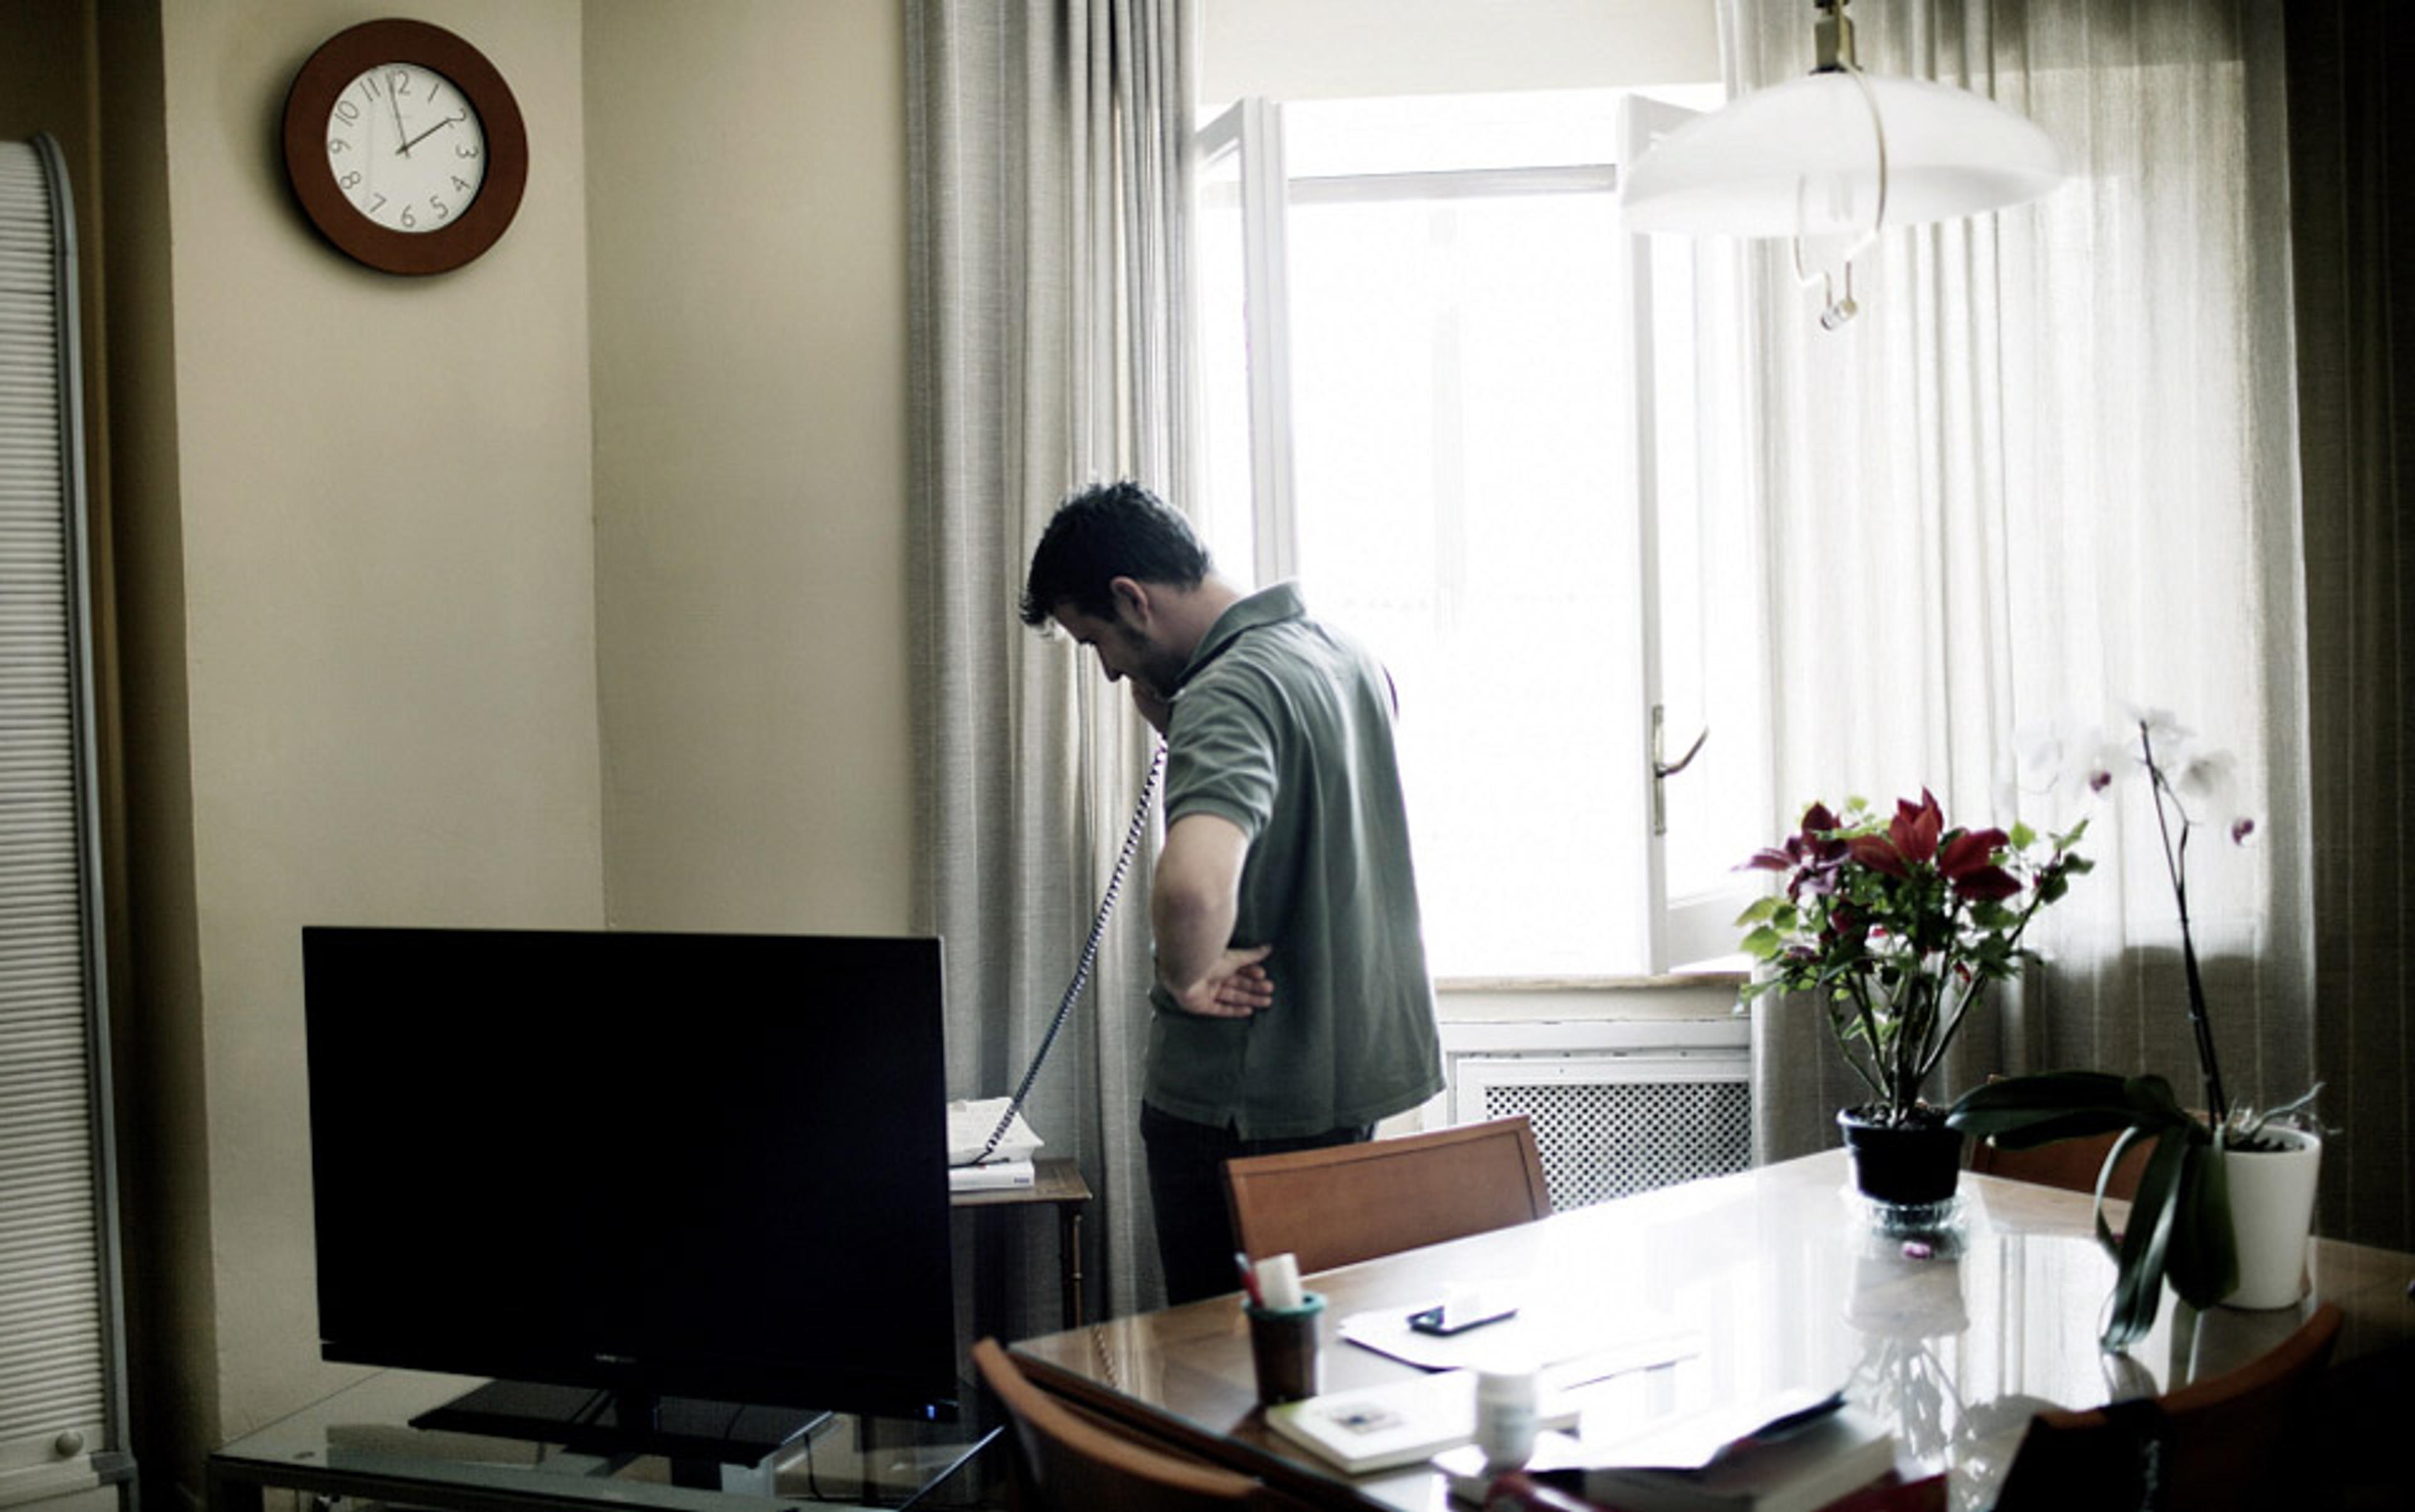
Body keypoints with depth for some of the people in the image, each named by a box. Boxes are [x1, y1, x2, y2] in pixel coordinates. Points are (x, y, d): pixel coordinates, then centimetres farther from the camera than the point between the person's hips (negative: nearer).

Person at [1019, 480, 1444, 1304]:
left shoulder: (1230, 693, -24)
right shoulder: (1346, 654, 5)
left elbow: (1193, 883, -43)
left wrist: (1187, 975, -22)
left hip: (1245, 1100, -9)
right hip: (1358, 1063, 9)